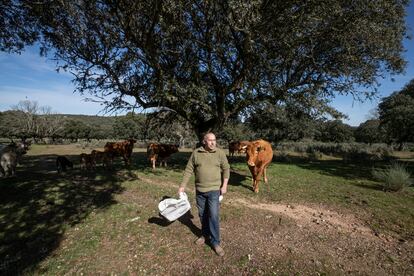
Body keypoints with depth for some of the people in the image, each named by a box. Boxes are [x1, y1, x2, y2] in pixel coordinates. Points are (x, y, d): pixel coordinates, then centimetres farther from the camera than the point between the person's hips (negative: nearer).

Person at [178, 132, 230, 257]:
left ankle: (215, 242, 15)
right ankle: (205, 235, 38)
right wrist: (183, 185, -3)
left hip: (214, 190, -2)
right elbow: (189, 170, -1)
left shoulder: (220, 153, -6)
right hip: (199, 190, 2)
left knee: (214, 215, -2)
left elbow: (226, 169, -1)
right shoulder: (196, 153, -4)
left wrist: (224, 185, -8)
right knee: (202, 214, 16)